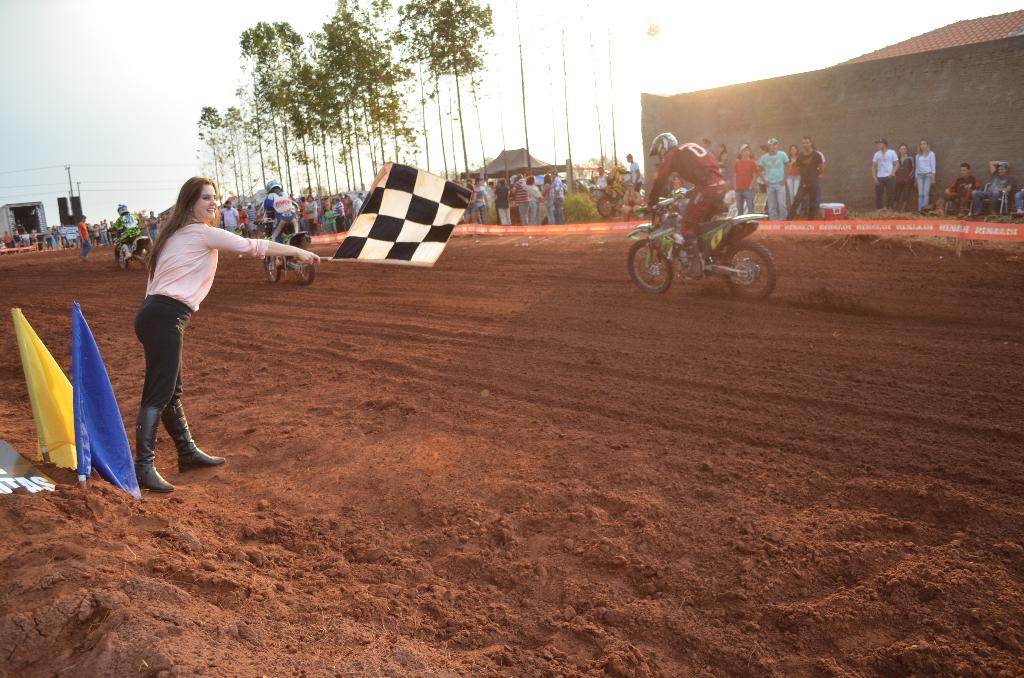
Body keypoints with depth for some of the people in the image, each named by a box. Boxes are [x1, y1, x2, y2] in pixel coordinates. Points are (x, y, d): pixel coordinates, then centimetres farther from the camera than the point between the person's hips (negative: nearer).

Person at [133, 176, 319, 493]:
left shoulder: (178, 232, 21)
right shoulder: (202, 232, -7)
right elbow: (251, 246, -7)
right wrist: (298, 251, 0)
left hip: (157, 316, 10)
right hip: (165, 318, -10)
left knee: (172, 391, 16)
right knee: (158, 394, -10)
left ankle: (188, 453, 27)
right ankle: (144, 467, -8)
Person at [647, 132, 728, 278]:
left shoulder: (671, 154, 6)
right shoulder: (690, 147, 29)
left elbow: (660, 180, 1)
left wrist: (650, 203, 9)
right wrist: (691, 192, 43)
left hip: (707, 188, -8)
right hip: (721, 184, 8)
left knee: (688, 224, 0)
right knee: (707, 222, 22)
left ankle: (695, 265, -4)